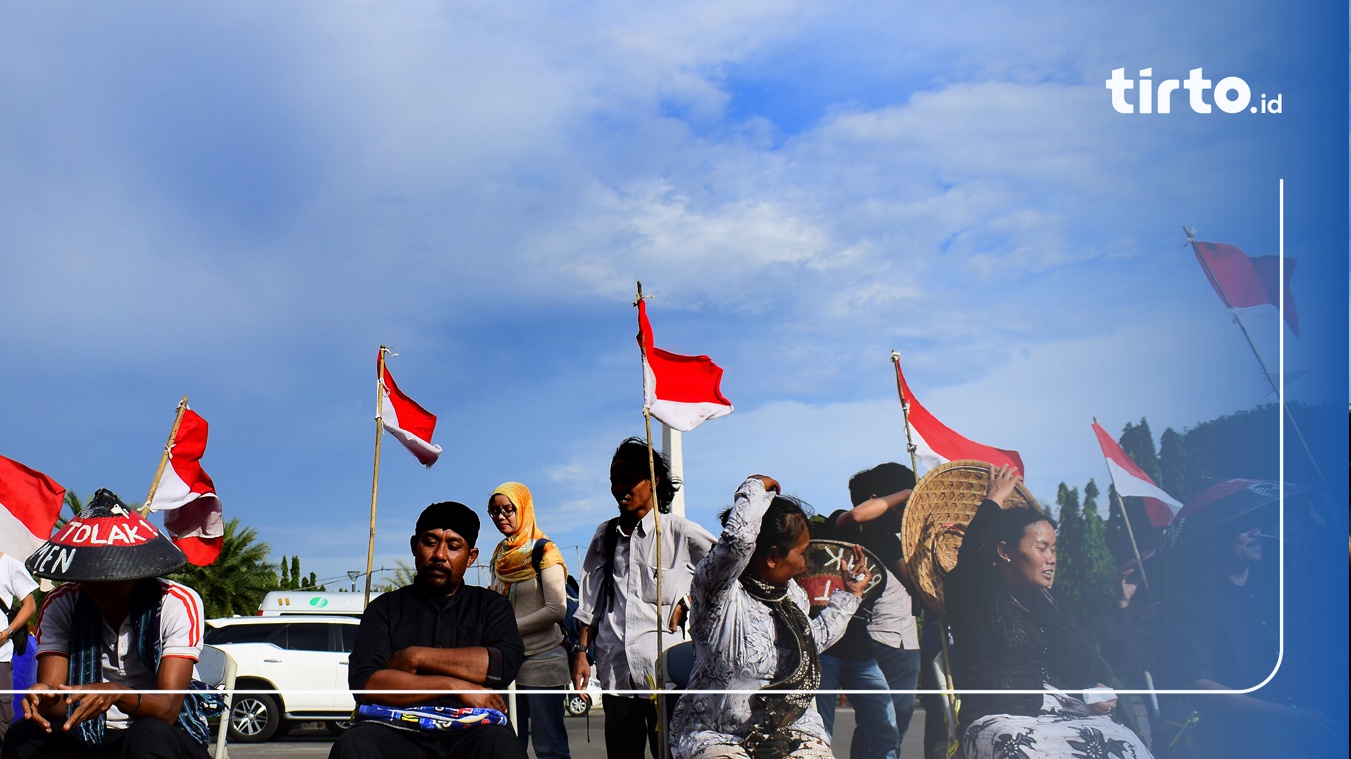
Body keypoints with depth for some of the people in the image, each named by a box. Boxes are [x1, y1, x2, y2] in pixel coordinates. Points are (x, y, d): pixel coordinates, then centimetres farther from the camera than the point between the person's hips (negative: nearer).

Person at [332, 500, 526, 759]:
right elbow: (363, 682, 0)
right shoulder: (385, 607, 18)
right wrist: (454, 685, -8)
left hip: (469, 732, 0)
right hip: (398, 732, 0)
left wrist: (416, 657, -3)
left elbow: (506, 665, -2)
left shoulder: (490, 605, 19)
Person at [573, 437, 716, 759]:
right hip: (615, 669, 4)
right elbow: (592, 601, 16)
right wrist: (581, 652, 11)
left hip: (664, 670, -4)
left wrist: (688, 603, -4)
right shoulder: (606, 535, 14)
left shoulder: (679, 532, -1)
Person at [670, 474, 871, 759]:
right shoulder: (720, 593, -14)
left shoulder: (791, 593, 11)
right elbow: (738, 537, -35)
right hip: (716, 736, -6)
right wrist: (756, 487, -18)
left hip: (792, 731, 6)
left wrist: (849, 594, 36)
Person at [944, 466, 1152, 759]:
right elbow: (973, 551, -19)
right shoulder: (975, 594, 2)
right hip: (1001, 721, -6)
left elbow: (1082, 655, 19)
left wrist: (1098, 687, -4)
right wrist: (993, 500, -2)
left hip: (1063, 713, 6)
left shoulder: (1044, 602, 23)